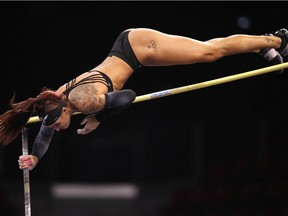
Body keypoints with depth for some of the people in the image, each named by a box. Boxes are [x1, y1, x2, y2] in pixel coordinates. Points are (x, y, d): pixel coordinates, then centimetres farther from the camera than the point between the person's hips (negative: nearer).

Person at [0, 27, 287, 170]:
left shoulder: (84, 101, -30)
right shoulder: (54, 99, -8)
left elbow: (128, 96, -24)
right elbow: (45, 131, 8)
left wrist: (97, 119, -19)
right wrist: (34, 157, -5)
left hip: (137, 45, -6)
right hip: (127, 46, 6)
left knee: (212, 50, 5)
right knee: (208, 51, 16)